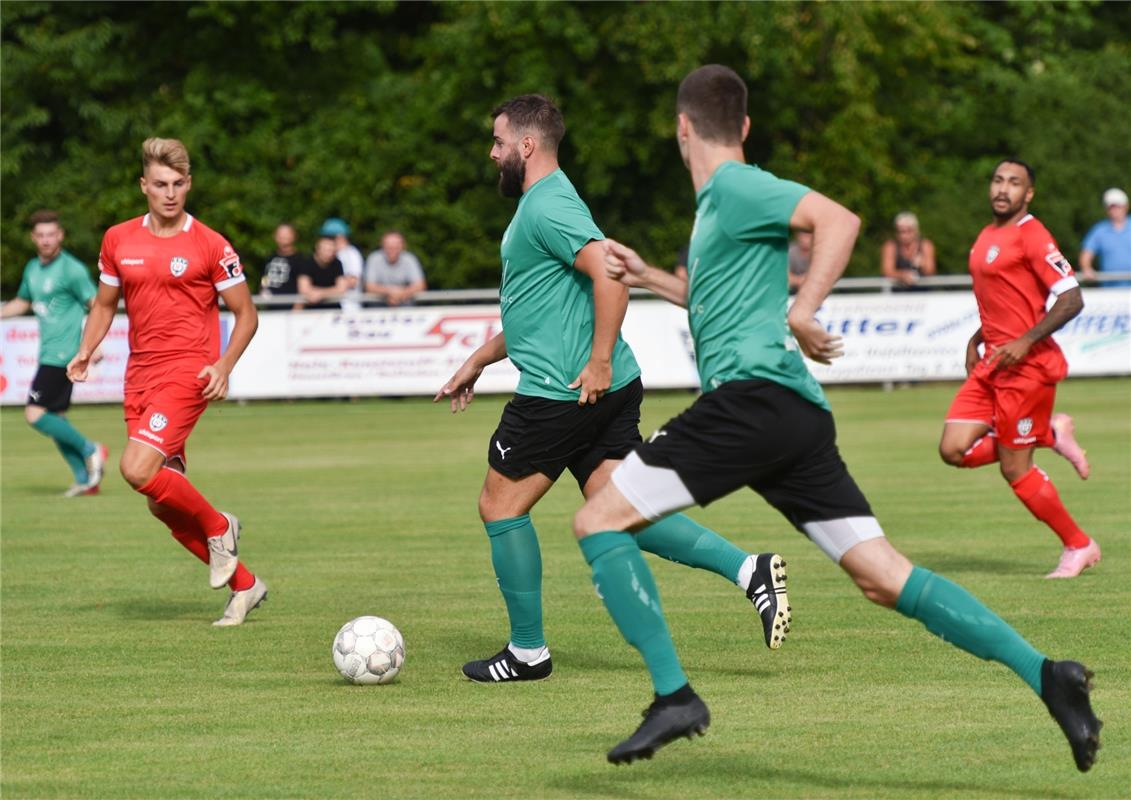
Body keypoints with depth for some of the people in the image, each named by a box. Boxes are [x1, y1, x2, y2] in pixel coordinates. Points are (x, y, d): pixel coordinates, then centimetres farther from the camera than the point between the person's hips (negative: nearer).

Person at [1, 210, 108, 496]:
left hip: (62, 355, -9)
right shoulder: (33, 269, 13)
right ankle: (86, 478, 11)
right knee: (54, 418, 8)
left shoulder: (71, 269, -11)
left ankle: (90, 451, -3)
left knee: (35, 414, -13)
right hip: (49, 354, 9)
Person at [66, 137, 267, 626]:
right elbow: (104, 304, 20)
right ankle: (243, 585, 17)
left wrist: (224, 365, -14)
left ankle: (218, 528, 0)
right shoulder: (118, 241, 8)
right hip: (139, 375, 6)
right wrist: (86, 351, 2)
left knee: (137, 469, -24)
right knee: (163, 503, 5)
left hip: (187, 371, -6)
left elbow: (245, 314, 1)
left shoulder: (210, 246, -5)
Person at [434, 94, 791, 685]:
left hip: (561, 392, -10)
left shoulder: (547, 206, -13)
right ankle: (748, 570, -8)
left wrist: (599, 361, -24)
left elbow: (610, 272, -27)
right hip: (611, 393, 10)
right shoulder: (541, 202, 21)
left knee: (500, 504, 3)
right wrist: (477, 363, 33)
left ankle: (527, 652, 9)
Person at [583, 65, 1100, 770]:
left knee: (599, 520, -4)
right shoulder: (722, 202, 26)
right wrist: (652, 279, 42)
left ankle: (674, 697, -11)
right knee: (884, 576, 1)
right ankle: (1044, 673, -9)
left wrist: (802, 314, -22)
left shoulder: (733, 187, -1)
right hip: (797, 419, 9)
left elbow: (840, 219, -17)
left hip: (751, 394, -9)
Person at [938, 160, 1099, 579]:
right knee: (954, 450, -3)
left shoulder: (1031, 236, -13)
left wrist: (1025, 342, -23)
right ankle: (1051, 435, 13)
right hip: (993, 364, 9)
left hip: (1028, 366, -9)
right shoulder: (986, 237, 14)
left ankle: (1079, 546, 14)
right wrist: (977, 340, 17)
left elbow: (1071, 300, -18)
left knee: (1015, 469, -4)